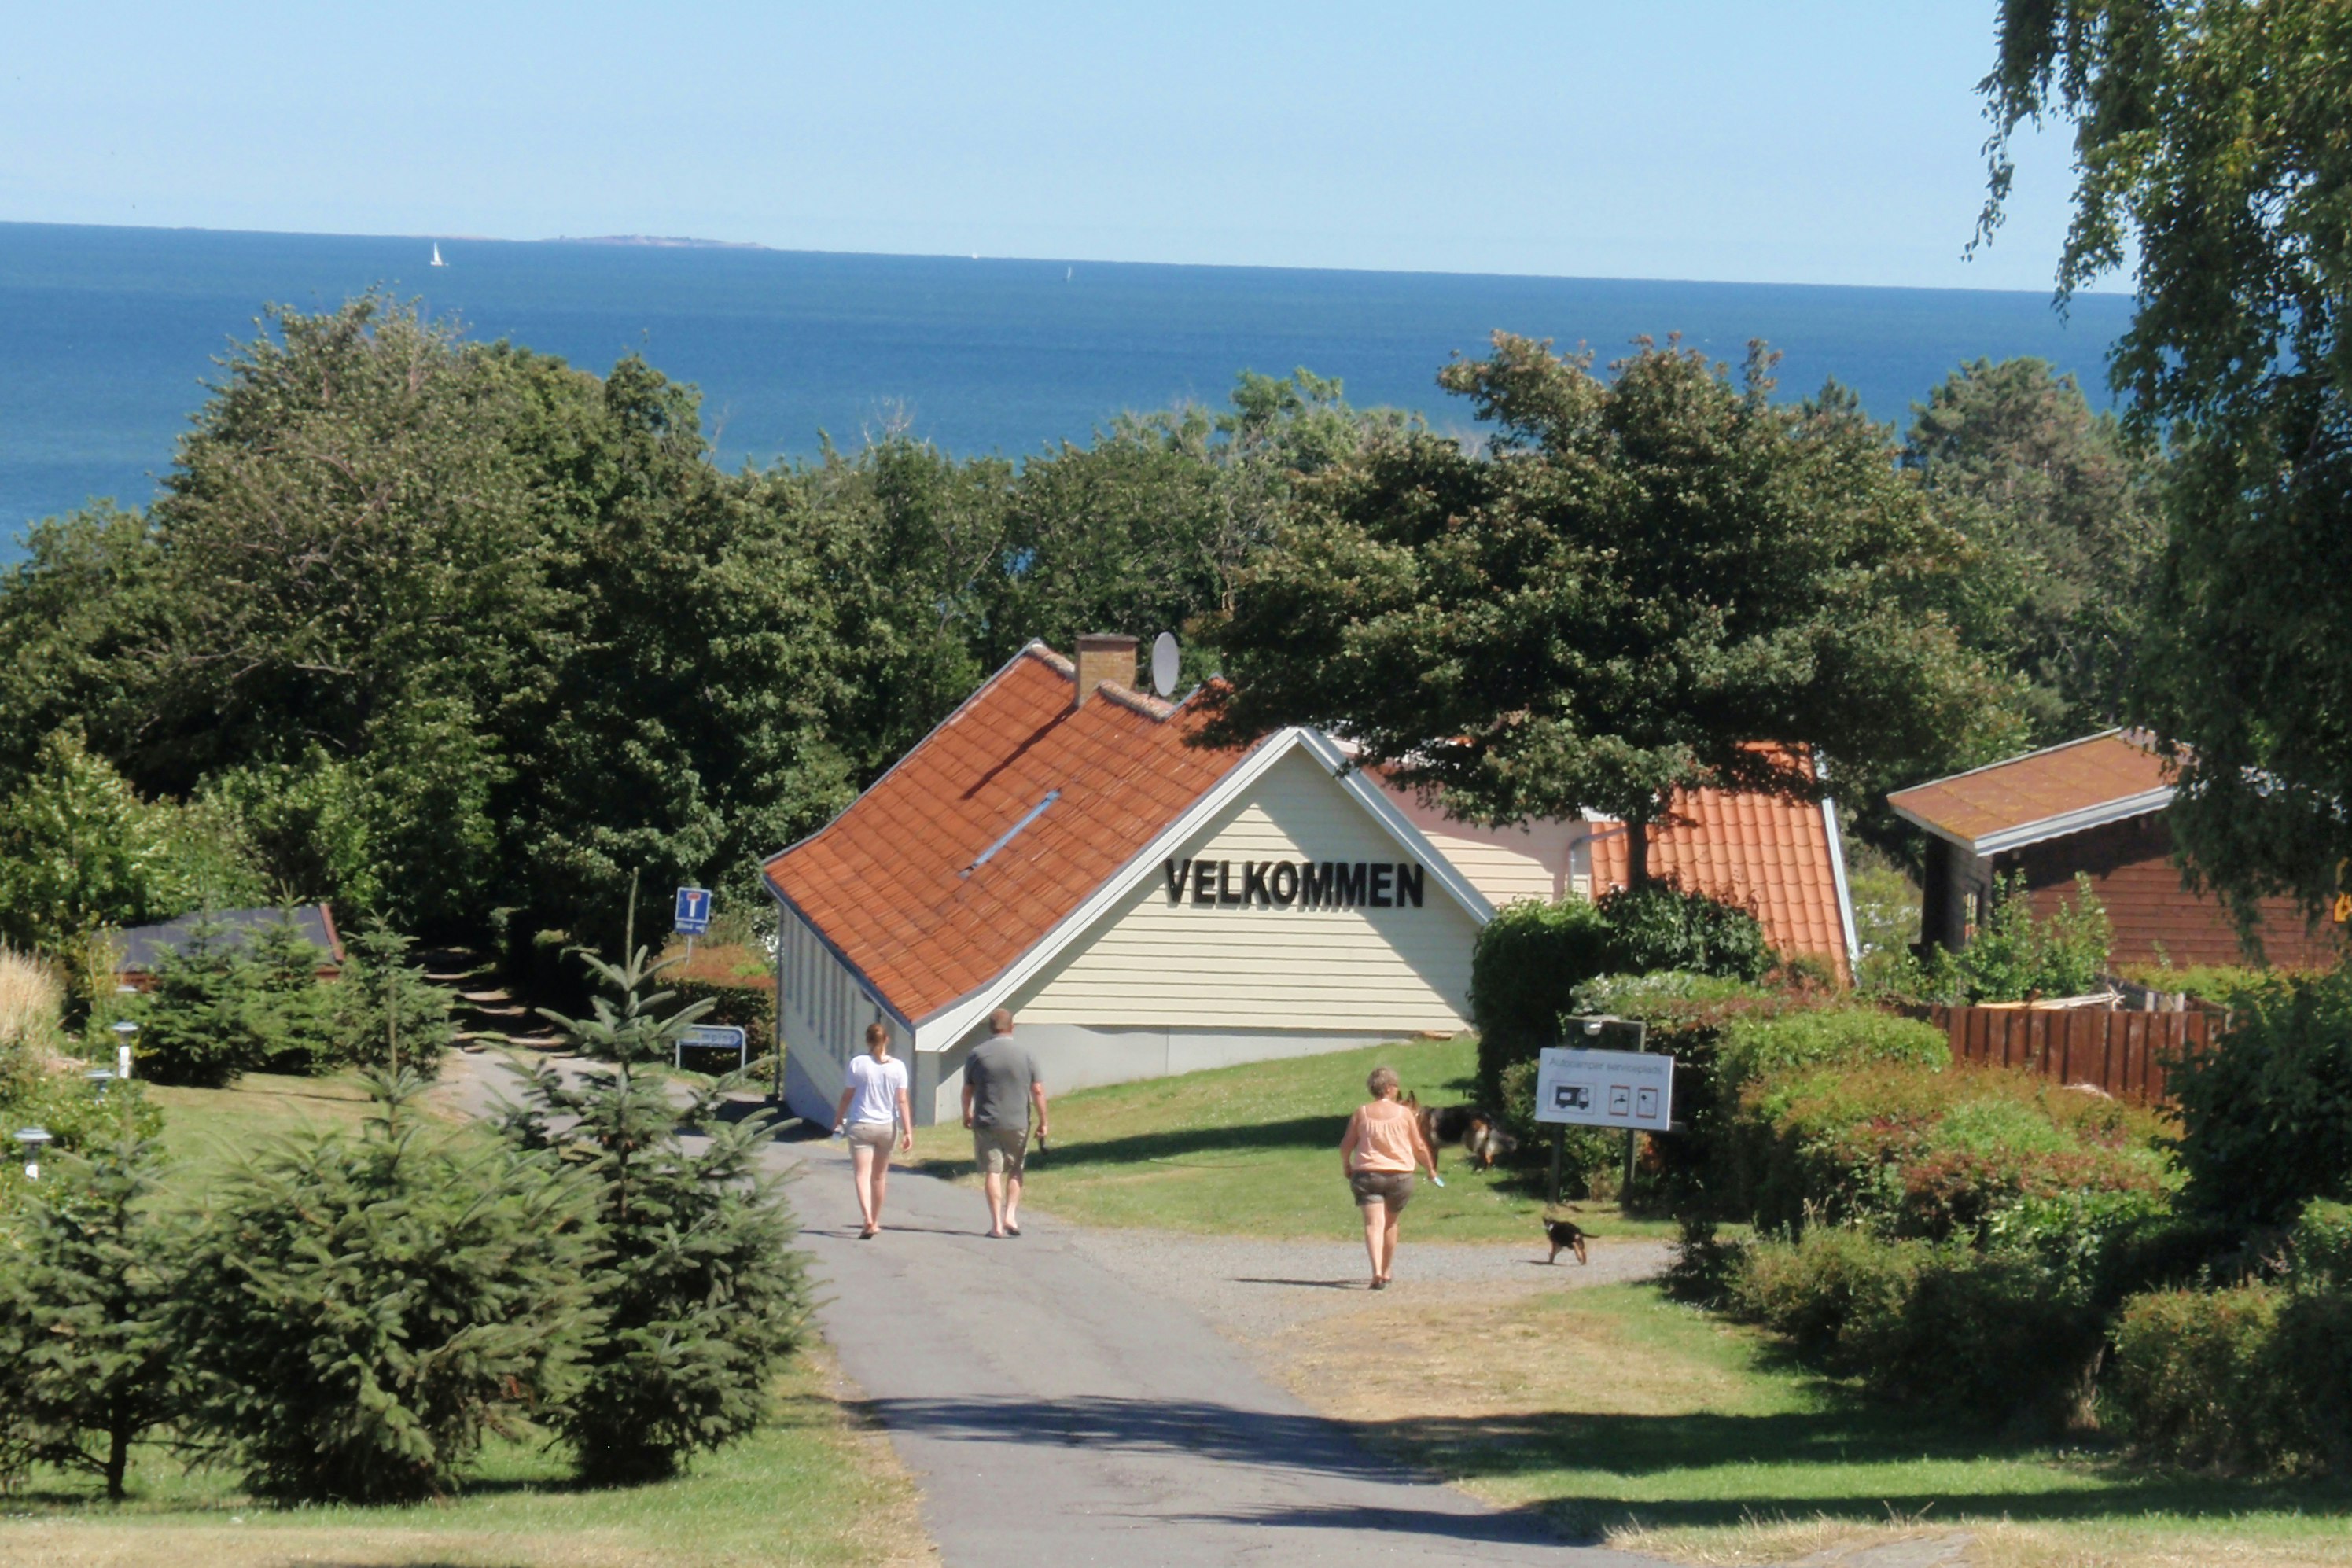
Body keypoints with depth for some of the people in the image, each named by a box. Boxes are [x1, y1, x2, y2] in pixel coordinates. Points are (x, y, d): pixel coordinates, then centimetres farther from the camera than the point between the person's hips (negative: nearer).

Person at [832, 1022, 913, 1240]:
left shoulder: (858, 1064, -7)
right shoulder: (897, 1067, -3)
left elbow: (847, 1096, -1)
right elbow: (902, 1101, -5)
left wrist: (838, 1120, 13)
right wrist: (908, 1132, -3)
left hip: (860, 1125, -3)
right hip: (887, 1126, 3)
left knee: (862, 1174, -6)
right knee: (879, 1176, 17)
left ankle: (868, 1220, -24)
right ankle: (875, 1221, 29)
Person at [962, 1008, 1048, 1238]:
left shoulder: (977, 1055, -2)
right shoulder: (1026, 1056, -1)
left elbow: (967, 1089, 7)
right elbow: (1038, 1092, -2)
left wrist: (967, 1115, 24)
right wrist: (1042, 1122, 7)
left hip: (986, 1123, -1)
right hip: (1017, 1124, 1)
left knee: (992, 1171, 1)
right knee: (1015, 1171, 17)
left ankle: (997, 1224, -3)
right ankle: (1011, 1216, 6)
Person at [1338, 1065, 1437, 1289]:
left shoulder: (1361, 1113, 0)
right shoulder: (1404, 1114, -1)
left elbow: (1346, 1145, 3)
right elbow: (1419, 1146, 5)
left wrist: (1346, 1165, 23)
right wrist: (1431, 1167, 23)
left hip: (1367, 1173, -1)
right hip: (1400, 1176, 1)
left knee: (1374, 1224, -9)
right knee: (1390, 1224, 20)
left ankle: (1377, 1271, -28)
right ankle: (1387, 1271, 31)